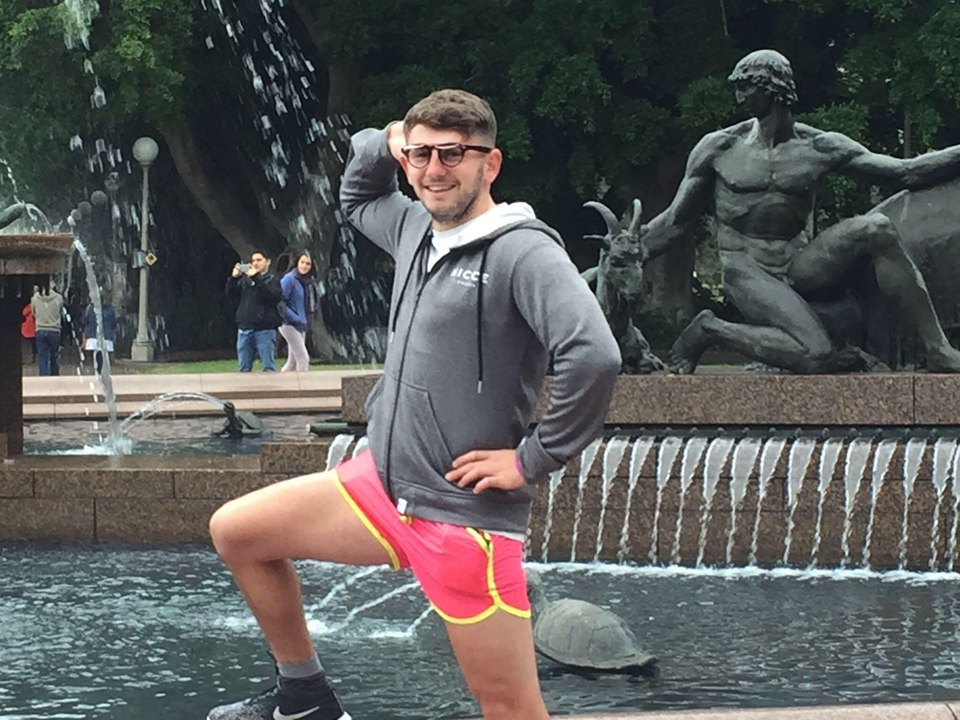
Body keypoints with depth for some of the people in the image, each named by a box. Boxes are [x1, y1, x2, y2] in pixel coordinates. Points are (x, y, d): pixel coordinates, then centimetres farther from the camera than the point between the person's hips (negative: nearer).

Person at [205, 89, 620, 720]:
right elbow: (357, 198, 33)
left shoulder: (524, 251, -16)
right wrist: (385, 145, 11)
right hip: (384, 483, 8)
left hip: (465, 518, -8)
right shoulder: (416, 228, 10)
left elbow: (593, 357, -29)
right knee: (236, 531, 12)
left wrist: (533, 459, -20)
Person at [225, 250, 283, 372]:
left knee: (268, 367, -7)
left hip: (264, 329, -4)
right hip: (244, 328, 4)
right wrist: (233, 278, -7)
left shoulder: (272, 279, 4)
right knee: (244, 368, 5)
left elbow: (275, 296, -14)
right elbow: (231, 295, 10)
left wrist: (256, 279, -18)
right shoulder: (244, 279, 16)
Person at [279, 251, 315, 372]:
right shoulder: (289, 279, -14)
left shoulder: (308, 281, 9)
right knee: (303, 358, -11)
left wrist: (304, 319, 4)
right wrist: (295, 319, -18)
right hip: (289, 324, -8)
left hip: (300, 325, 8)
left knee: (293, 362, 10)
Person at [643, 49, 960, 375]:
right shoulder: (719, 149, 2)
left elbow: (906, 172, 2)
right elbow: (675, 221, 8)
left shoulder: (821, 148, 4)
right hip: (747, 271, -3)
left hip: (800, 265, 3)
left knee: (877, 228, -23)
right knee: (817, 356, -30)